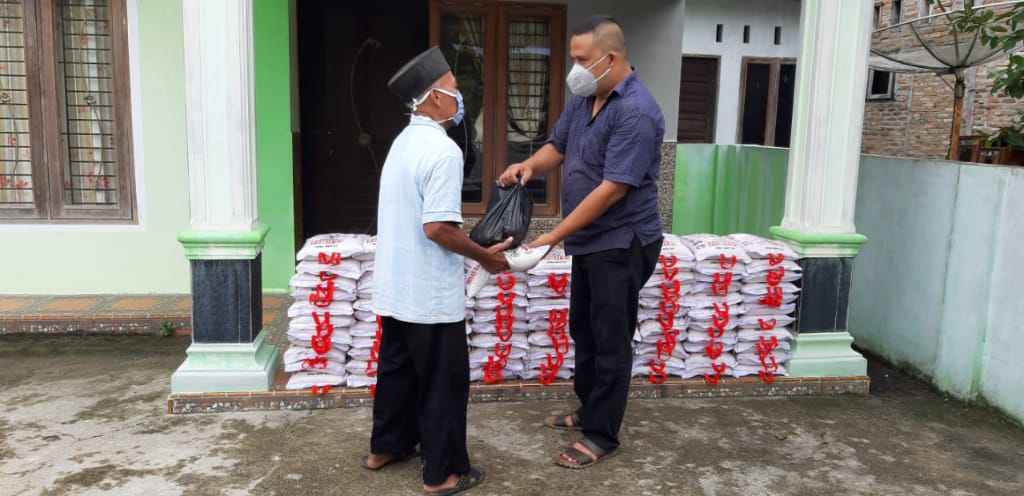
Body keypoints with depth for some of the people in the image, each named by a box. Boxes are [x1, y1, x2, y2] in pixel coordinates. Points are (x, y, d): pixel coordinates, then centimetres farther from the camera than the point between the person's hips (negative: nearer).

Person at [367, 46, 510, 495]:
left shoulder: (403, 142, 8)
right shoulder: (443, 150, -20)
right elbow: (437, 227, -26)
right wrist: (485, 256, -12)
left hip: (395, 285, 9)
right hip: (429, 293, -9)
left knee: (397, 367, 21)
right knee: (443, 380, 5)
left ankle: (386, 447, 37)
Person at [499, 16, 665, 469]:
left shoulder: (635, 112, -23)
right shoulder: (582, 98, 5)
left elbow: (612, 190, -26)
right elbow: (557, 146, 16)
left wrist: (553, 236, -24)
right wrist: (531, 165, -9)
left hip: (621, 244, -9)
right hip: (590, 241, 9)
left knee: (610, 342, 2)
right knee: (583, 331, 19)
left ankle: (601, 436, 16)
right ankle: (590, 410, 37)